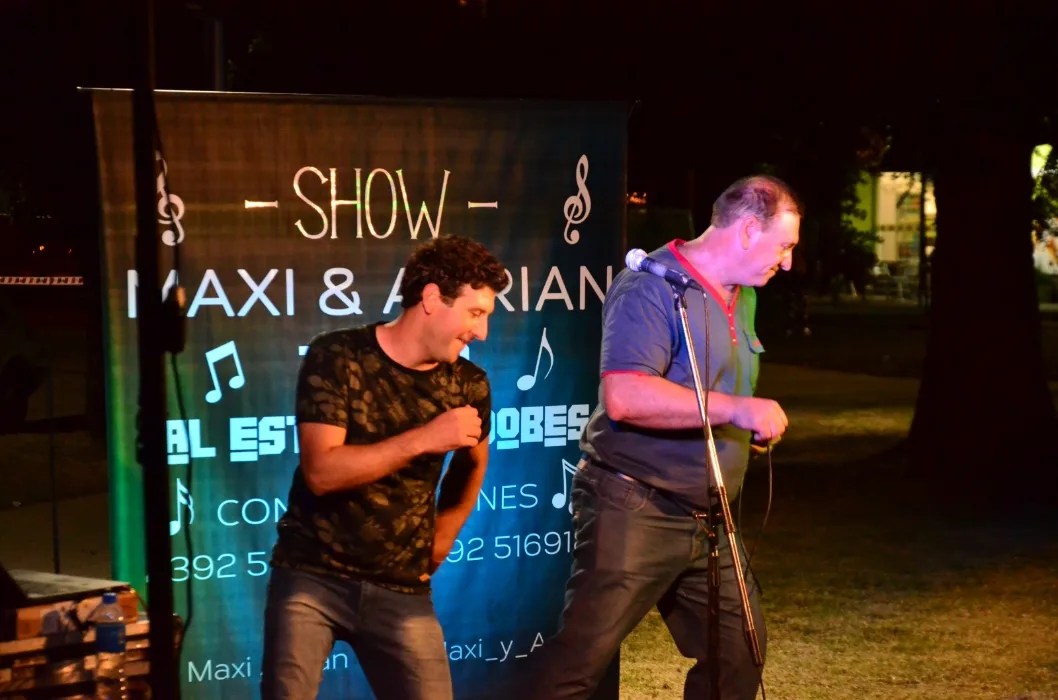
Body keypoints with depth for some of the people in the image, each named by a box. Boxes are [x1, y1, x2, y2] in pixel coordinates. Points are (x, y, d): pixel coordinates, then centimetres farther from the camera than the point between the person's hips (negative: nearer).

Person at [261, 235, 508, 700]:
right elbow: (320, 472, -18)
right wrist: (422, 440, -22)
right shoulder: (336, 357, -9)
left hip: (401, 591, 3)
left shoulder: (468, 386, 0)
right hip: (310, 576, -3)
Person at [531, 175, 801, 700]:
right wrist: (735, 408, -27)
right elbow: (624, 396, -29)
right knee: (582, 656, -9)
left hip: (707, 520, 9)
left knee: (740, 652, 12)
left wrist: (757, 422, 14)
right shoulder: (651, 286, -15)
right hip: (634, 508, -9)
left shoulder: (742, 296, 14)